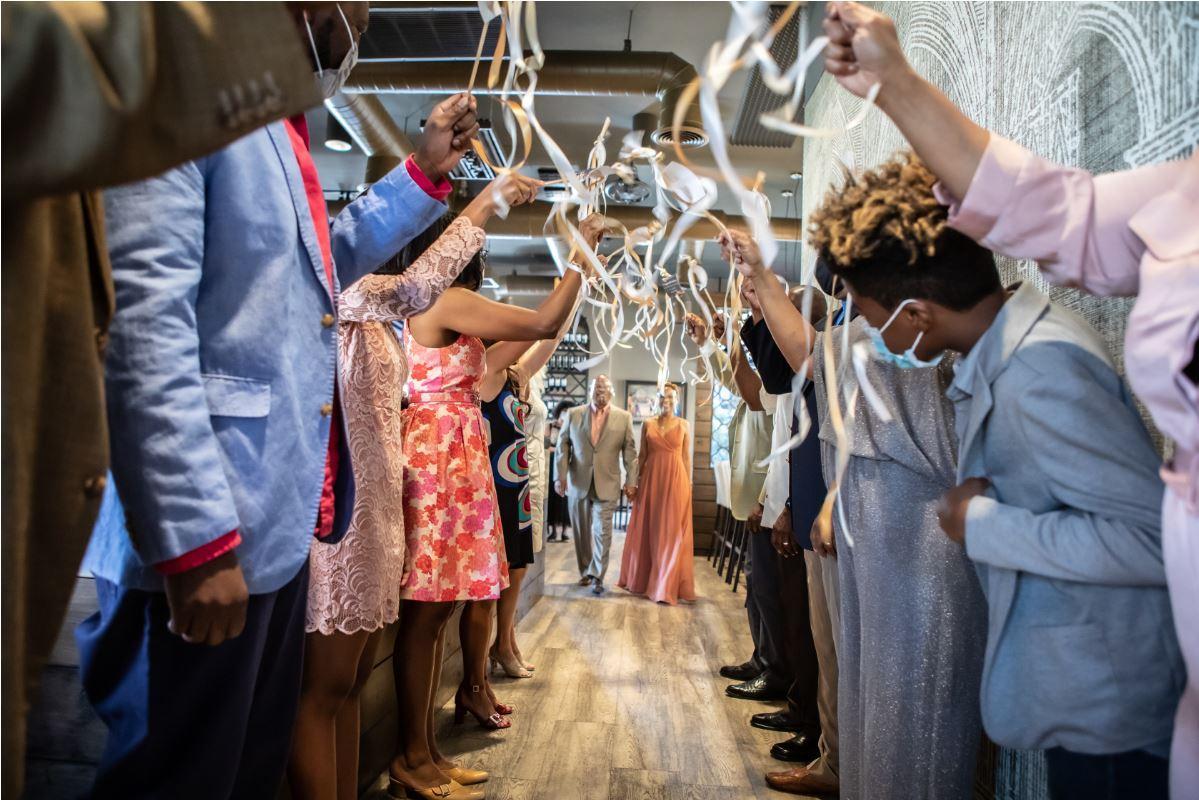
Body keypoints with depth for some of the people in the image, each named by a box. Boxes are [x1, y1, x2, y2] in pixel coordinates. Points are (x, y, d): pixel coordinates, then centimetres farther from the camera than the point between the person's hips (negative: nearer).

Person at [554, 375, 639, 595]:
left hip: (606, 485, -1)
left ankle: (597, 576, 6)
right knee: (581, 532, 11)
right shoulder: (573, 414, 4)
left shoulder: (624, 417, 2)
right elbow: (562, 447, 3)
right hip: (578, 483, 2)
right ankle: (585, 571, 26)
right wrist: (560, 476, -5)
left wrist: (631, 481, -3)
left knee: (602, 532, -3)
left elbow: (630, 452, 2)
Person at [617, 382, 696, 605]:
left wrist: (688, 484, 1)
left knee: (672, 532, 0)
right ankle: (642, 579, 23)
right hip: (651, 479, 1)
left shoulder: (683, 425, 4)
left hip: (675, 480, -1)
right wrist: (636, 481, 3)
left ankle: (666, 586, 4)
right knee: (646, 531, 8)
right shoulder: (647, 424, 6)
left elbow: (687, 457, 5)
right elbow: (641, 455, 7)